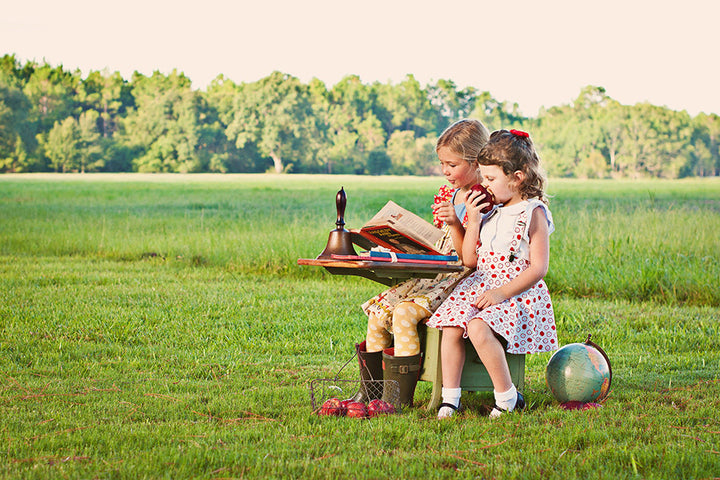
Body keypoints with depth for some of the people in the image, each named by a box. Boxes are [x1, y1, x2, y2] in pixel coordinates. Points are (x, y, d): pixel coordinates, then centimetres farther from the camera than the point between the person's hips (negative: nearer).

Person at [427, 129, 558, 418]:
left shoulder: (533, 213, -4)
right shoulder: (491, 212, 16)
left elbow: (538, 267, -11)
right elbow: (469, 261, 14)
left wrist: (502, 292, -20)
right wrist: (473, 221, 4)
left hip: (518, 292, -7)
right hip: (480, 285, 7)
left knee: (479, 329, -32)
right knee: (451, 326, -20)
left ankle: (508, 398, -18)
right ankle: (450, 398, -13)